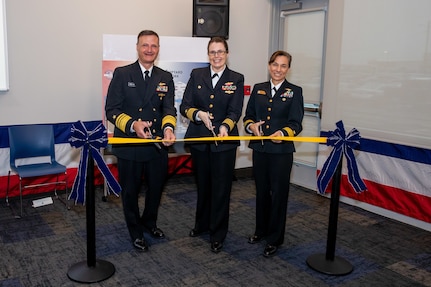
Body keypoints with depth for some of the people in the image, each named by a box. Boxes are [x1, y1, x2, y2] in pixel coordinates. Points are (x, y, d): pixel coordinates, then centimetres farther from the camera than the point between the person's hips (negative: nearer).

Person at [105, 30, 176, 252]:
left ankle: (149, 222, 47)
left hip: (158, 146, 3)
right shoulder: (122, 74, -4)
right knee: (130, 191, 12)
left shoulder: (166, 78, 6)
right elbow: (111, 110, -9)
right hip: (129, 145, -3)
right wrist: (133, 124, -26)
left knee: (156, 187, 19)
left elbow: (169, 109, -4)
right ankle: (136, 231, 35)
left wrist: (168, 128, -26)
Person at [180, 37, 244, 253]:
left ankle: (218, 234, 18)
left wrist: (225, 126, -30)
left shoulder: (236, 79, -1)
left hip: (224, 141, -2)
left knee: (221, 188, 3)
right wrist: (199, 114, -22)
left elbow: (235, 111, -10)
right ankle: (202, 224, 37)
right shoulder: (196, 75, 4)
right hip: (199, 139, 2)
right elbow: (185, 106, -1)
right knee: (202, 184, 17)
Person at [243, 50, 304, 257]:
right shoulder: (258, 89, 9)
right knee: (261, 191, 16)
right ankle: (261, 230, 34)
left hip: (281, 151, -4)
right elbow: (248, 116, 11)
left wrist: (283, 133, -27)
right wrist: (251, 126, -11)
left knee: (278, 193, 2)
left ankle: (274, 239, 16)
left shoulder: (294, 91, -1)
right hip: (259, 149, 4)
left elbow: (296, 123, -7)